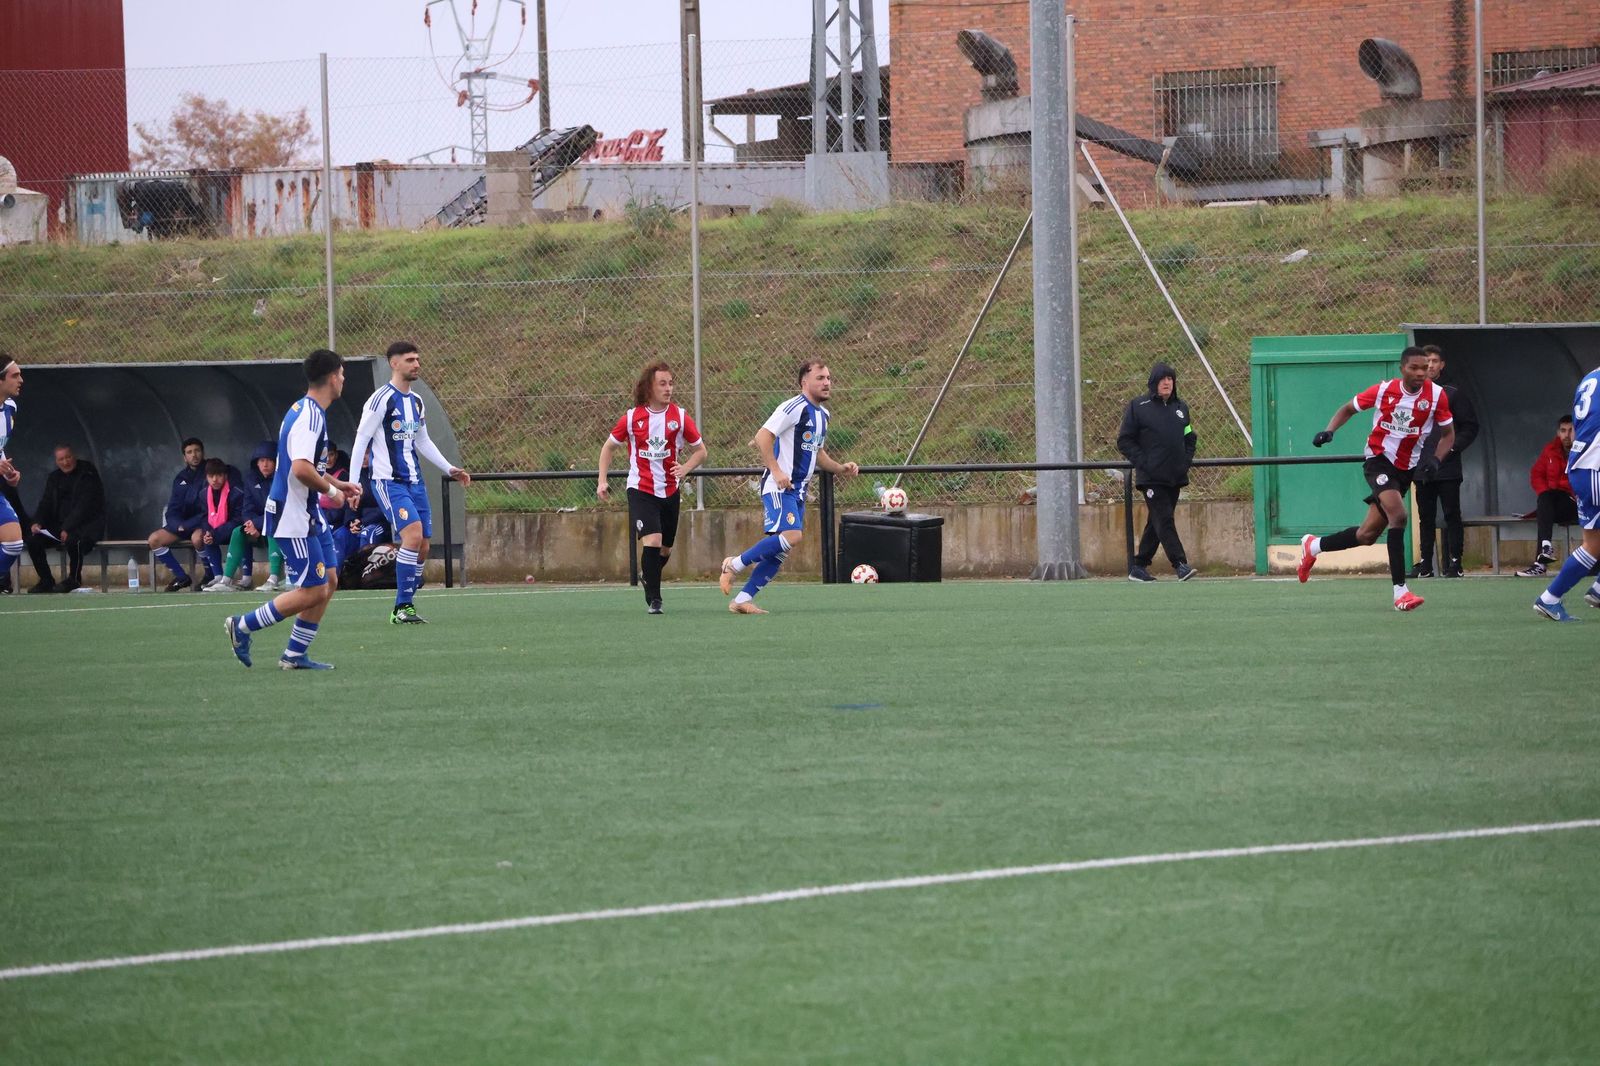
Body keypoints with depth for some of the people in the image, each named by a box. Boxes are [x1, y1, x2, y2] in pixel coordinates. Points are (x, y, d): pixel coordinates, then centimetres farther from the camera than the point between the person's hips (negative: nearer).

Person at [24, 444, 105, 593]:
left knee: (73, 541, -39)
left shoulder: (88, 474, -8)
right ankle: (46, 581, -4)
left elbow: (84, 506, -17)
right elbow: (46, 503, 12)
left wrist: (68, 528, -25)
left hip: (87, 524, -6)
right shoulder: (54, 478, 13)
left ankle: (74, 580, -19)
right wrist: (37, 522, -9)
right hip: (59, 525, 6)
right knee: (34, 541, -14)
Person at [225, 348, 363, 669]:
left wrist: (338, 483, 21)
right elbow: (301, 469, -32)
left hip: (308, 515, 11)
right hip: (293, 518, -11)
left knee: (328, 582, 11)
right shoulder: (309, 417, -21)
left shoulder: (308, 411, 13)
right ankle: (242, 627, 2)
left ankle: (295, 654, 15)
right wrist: (330, 489, -17)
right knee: (313, 591, -7)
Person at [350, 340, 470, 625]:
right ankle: (402, 608, -16)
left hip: (414, 482, 8)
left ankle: (405, 607, 14)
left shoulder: (416, 401, 14)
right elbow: (361, 439, -10)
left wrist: (449, 469, 22)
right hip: (388, 481, -8)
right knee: (413, 535, -22)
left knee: (422, 547, 4)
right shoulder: (382, 399, -10)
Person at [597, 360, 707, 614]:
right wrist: (602, 481, 2)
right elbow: (608, 447, 10)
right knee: (652, 540, -19)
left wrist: (685, 468, -12)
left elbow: (700, 451, 8)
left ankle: (649, 579, 41)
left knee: (665, 548, 11)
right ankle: (653, 600, -10)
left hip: (670, 492, 3)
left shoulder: (680, 416, -2)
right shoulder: (632, 417, -4)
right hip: (641, 491, -3)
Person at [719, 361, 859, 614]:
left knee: (780, 552, 4)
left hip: (798, 491, 9)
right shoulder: (794, 408, -11)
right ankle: (734, 565, -11)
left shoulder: (822, 415, 18)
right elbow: (762, 437, -18)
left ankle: (743, 599, 8)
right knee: (791, 535, -25)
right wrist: (776, 471, -24)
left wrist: (842, 468, 16)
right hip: (779, 487, -9)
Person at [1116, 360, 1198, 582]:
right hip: (1151, 478, -6)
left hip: (1175, 478, 6)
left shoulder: (1181, 408, 15)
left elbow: (1189, 439, 24)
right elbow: (1125, 441, -2)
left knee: (1156, 523, 9)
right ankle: (1180, 565, -20)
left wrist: (1185, 462, 7)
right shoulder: (1138, 406, -1)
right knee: (1164, 520, -14)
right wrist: (1142, 462, -11)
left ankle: (1139, 566, 17)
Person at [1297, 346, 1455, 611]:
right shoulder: (1384, 390, -10)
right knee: (1398, 514, -28)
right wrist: (1329, 431, -10)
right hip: (1379, 459, -3)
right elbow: (1348, 409, 7)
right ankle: (1400, 590, -27)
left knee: (1367, 535, 6)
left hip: (1406, 469, 3)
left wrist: (1435, 459, -15)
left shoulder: (1436, 395, -7)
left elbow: (1448, 434, 4)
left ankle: (1313, 546, 33)